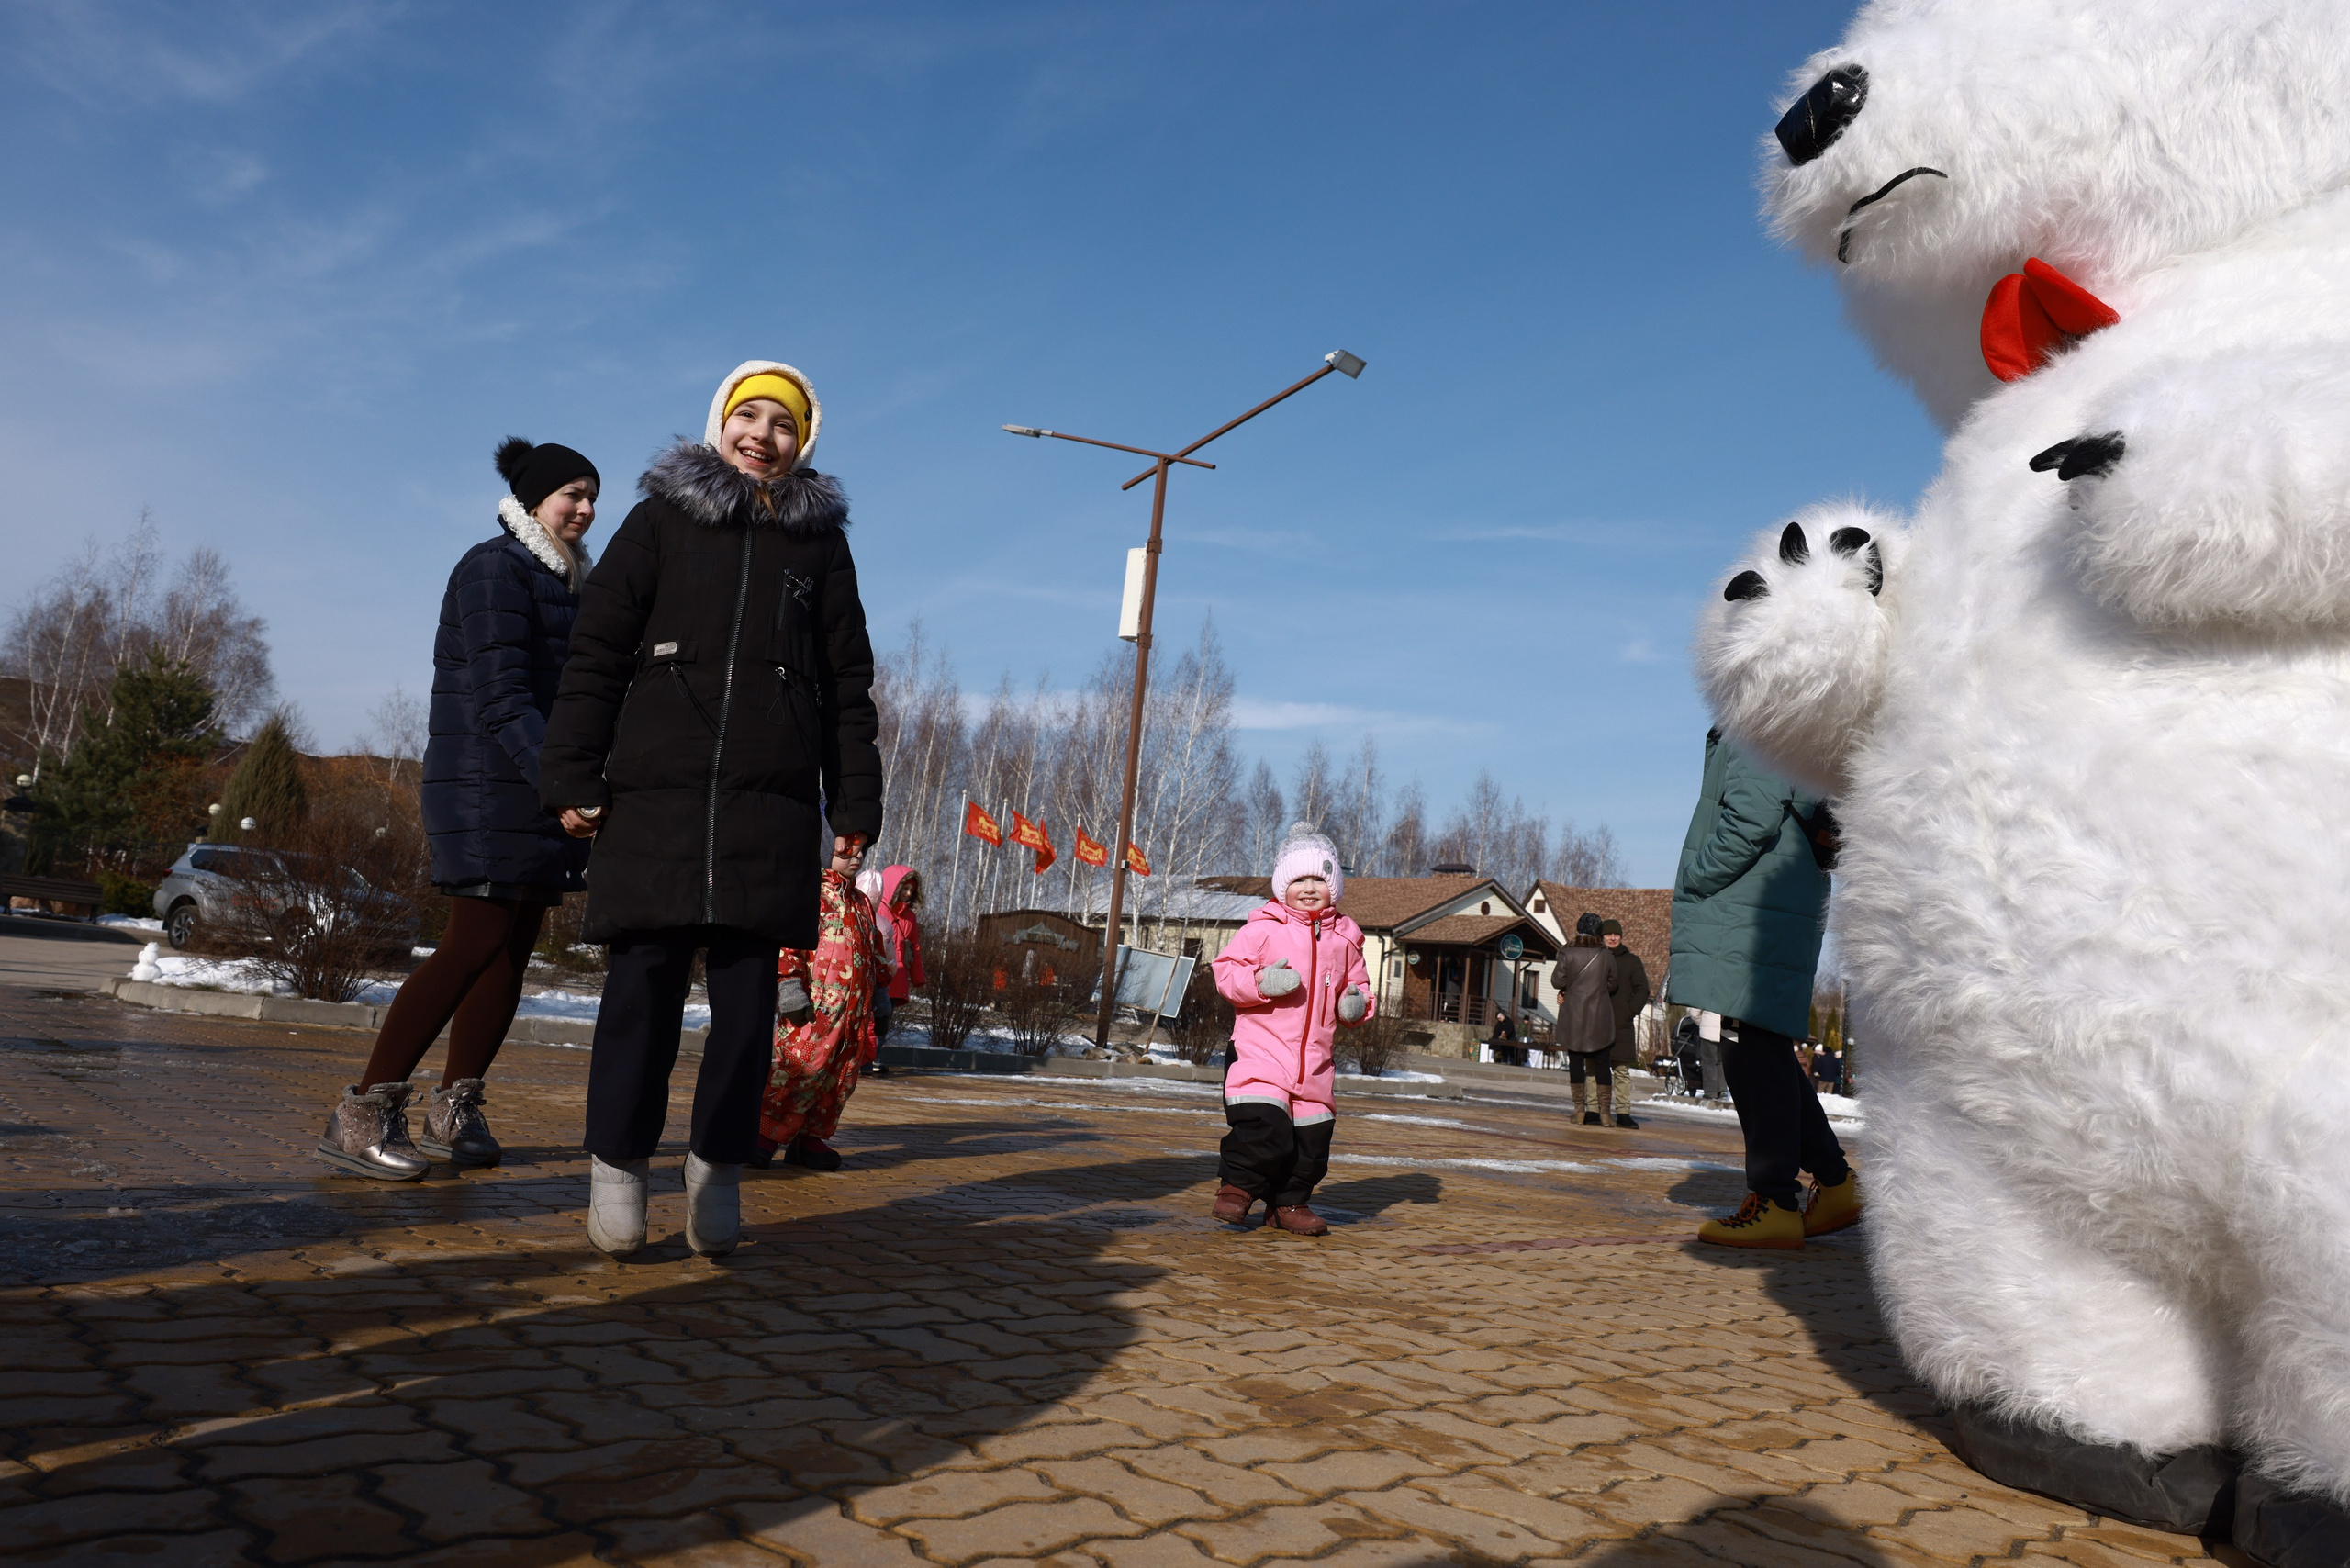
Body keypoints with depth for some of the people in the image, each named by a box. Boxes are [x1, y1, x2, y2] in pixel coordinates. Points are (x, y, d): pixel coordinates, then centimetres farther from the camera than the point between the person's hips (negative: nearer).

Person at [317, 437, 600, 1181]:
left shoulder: (561, 582, 19)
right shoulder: (496, 570, -8)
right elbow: (500, 697, -19)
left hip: (535, 787, 9)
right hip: (489, 784, -9)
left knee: (514, 945, 4)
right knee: (480, 940, -12)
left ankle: (455, 1111, 9)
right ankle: (361, 1115, -6)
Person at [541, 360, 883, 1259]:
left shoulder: (820, 543, 15)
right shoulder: (660, 522, 11)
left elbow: (848, 686, 14)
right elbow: (596, 654, 7)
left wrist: (855, 804, 7)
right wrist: (572, 776, -2)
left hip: (772, 804, 1)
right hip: (654, 793, -1)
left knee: (747, 990, 1)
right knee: (643, 983, -3)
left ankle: (719, 1168, 11)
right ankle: (618, 1165, 8)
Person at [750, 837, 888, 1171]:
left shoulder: (862, 902, 23)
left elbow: (874, 952, 29)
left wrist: (881, 992, 26)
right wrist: (789, 985, -19)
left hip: (854, 1011, 8)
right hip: (816, 1005, -8)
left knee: (841, 1078, 6)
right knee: (800, 1066, -12)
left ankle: (809, 1140, 13)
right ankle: (762, 1136, -5)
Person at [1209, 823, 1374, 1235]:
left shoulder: (1344, 939, 10)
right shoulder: (1263, 929, -3)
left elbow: (1356, 983, 23)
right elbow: (1225, 970, -5)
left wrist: (1357, 1004, 1)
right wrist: (1260, 981, -21)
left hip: (1316, 1059, 5)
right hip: (1262, 1049, -5)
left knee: (1313, 1135, 6)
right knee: (1264, 1125, -17)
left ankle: (1290, 1202, 24)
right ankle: (1237, 1185, 7)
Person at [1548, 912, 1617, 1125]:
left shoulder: (1568, 954, -8)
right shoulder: (1607, 956, -3)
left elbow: (1557, 981, -3)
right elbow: (1612, 985, 7)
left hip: (1574, 1014, -1)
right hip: (1600, 1016, 1)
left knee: (1576, 1061, 5)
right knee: (1601, 1063, 7)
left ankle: (1580, 1109, 4)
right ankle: (1603, 1111, 5)